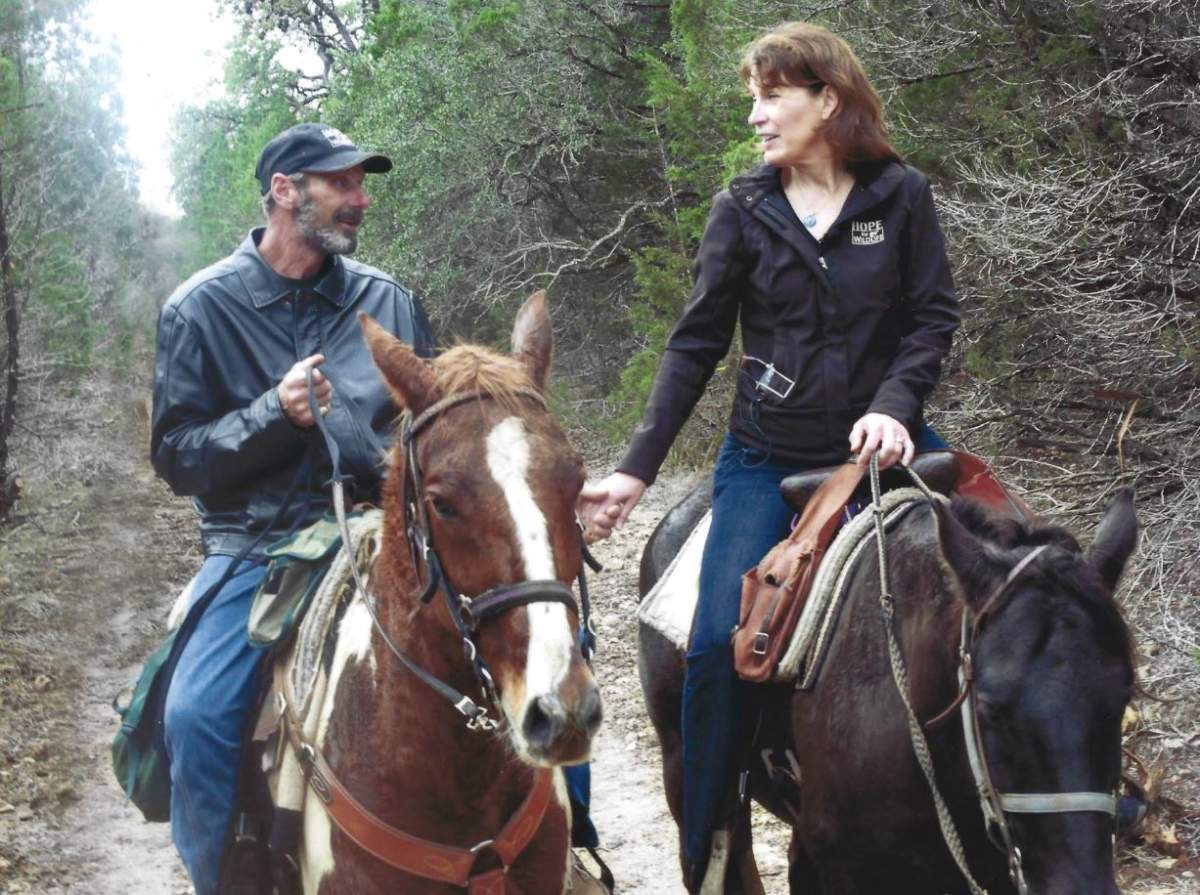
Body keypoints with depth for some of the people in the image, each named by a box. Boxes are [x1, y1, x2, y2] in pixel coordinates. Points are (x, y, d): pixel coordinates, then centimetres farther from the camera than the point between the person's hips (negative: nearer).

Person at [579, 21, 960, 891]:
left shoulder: (902, 196, -1)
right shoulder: (744, 210, 0)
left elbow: (935, 316, -1)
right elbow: (697, 344, 1)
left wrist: (894, 405, -20)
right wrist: (637, 469, -4)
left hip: (877, 446, 0)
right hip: (767, 459, 0)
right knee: (719, 642, -13)